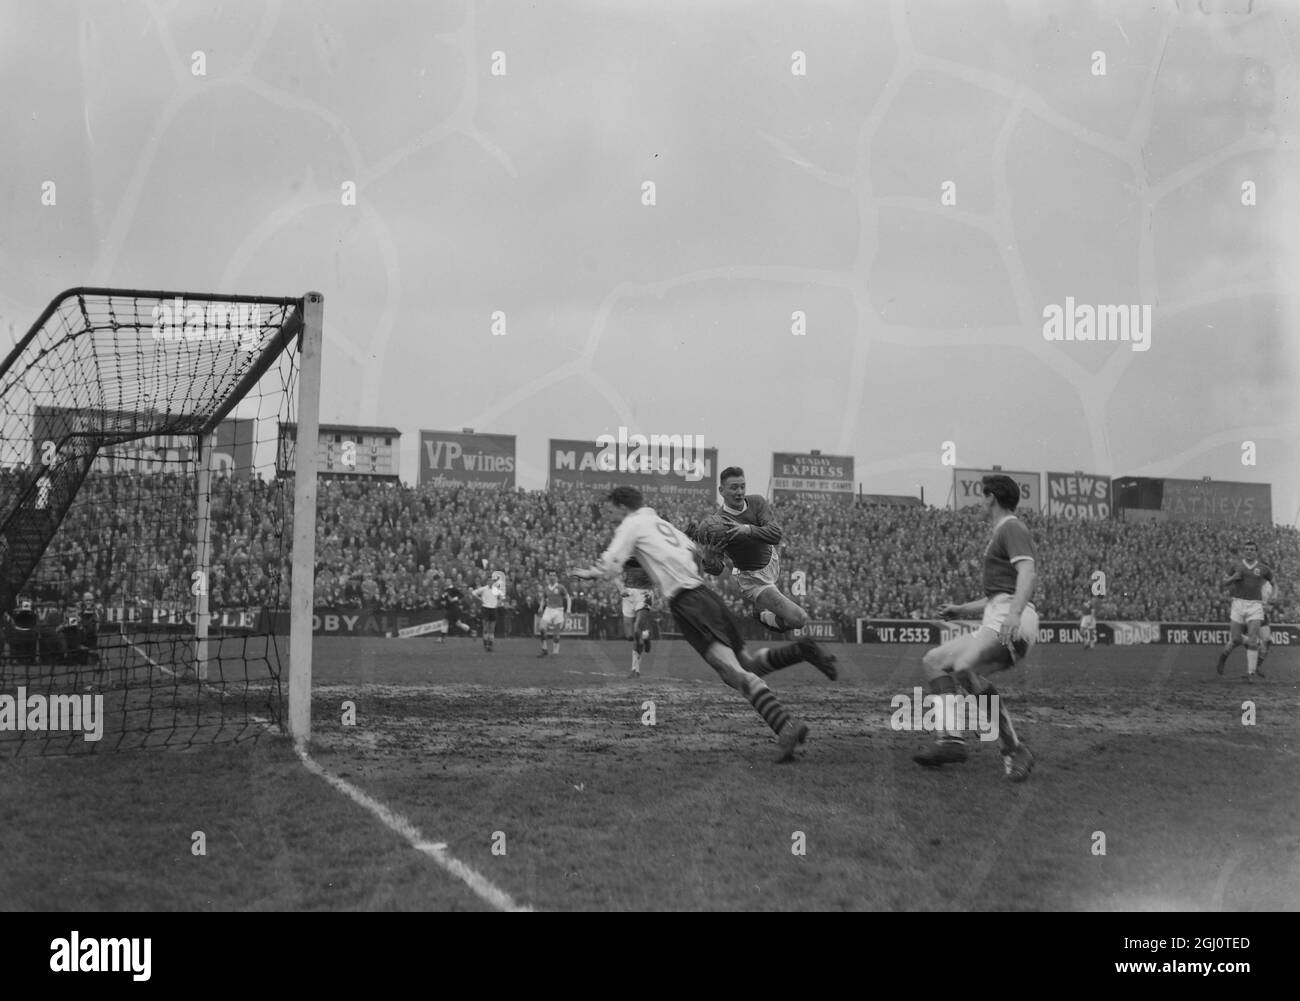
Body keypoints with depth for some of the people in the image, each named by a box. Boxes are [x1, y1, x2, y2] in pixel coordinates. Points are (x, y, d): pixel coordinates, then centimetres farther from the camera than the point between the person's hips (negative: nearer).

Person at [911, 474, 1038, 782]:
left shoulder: (1011, 528, 0)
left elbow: (1027, 573, -19)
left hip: (1011, 623, -11)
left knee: (965, 667, -33)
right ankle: (952, 739, -7)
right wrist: (962, 609, 37)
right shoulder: (1002, 533, 30)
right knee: (933, 661, 9)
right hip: (995, 623, 11)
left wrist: (1013, 615, -33)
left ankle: (1013, 751, -31)